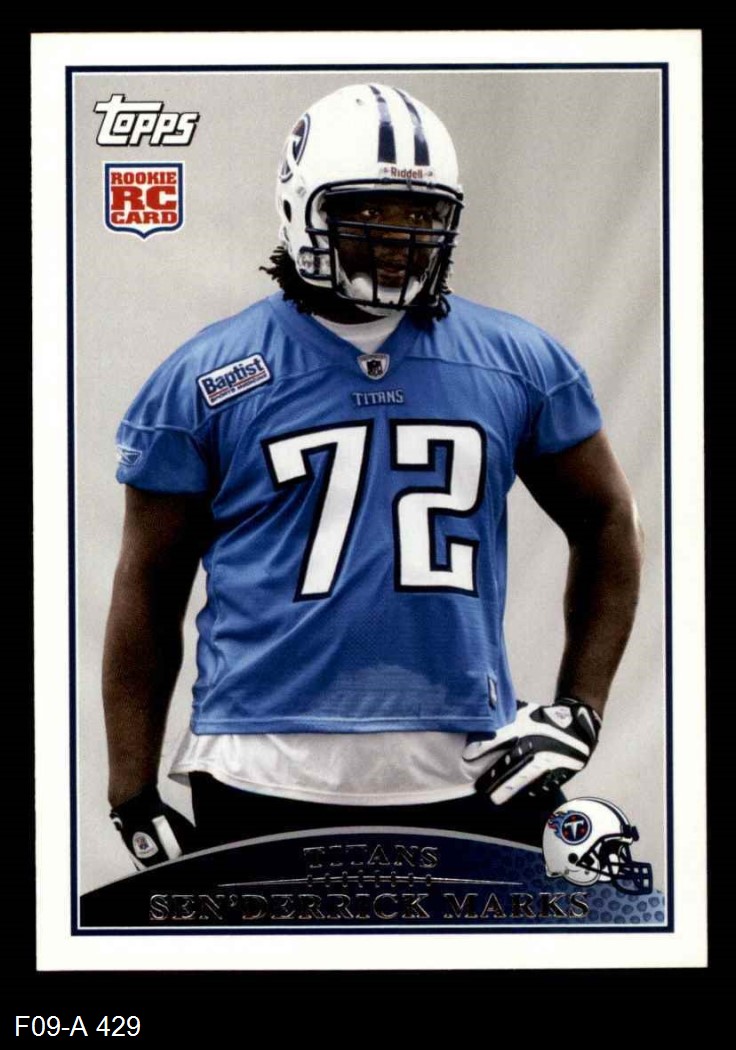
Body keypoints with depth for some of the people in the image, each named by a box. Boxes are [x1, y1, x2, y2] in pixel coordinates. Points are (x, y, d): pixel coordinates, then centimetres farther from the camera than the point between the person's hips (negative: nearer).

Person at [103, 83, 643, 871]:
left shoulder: (519, 363, 5)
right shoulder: (205, 380, 0)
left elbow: (607, 525, 15)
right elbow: (148, 586, 4)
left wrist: (578, 711, 5)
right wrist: (132, 799, 2)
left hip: (465, 776, 2)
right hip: (266, 781, -2)